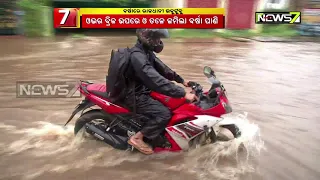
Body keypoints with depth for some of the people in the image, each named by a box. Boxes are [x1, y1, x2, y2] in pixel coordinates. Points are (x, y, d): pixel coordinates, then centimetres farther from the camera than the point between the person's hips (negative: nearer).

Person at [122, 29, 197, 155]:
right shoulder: (138, 57, -29)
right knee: (165, 113, -19)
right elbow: (157, 81, -37)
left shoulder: (146, 52, 3)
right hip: (135, 96, -10)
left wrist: (181, 80, 11)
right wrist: (183, 93, -37)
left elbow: (161, 68, 13)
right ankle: (137, 138, -7)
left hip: (142, 90, 10)